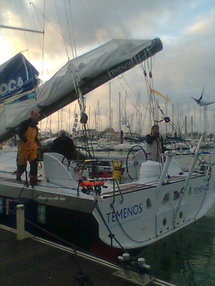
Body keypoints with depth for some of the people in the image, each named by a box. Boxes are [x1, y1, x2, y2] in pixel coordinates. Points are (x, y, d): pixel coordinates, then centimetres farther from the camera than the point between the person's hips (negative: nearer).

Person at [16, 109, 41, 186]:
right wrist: (26, 141, -24)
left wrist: (37, 142, 6)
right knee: (22, 164, 4)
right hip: (24, 146, -6)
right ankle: (18, 176, 31)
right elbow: (20, 134, -11)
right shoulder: (25, 123, -5)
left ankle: (33, 180, 2)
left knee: (34, 163, -2)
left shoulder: (35, 126, 16)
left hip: (33, 147, 6)